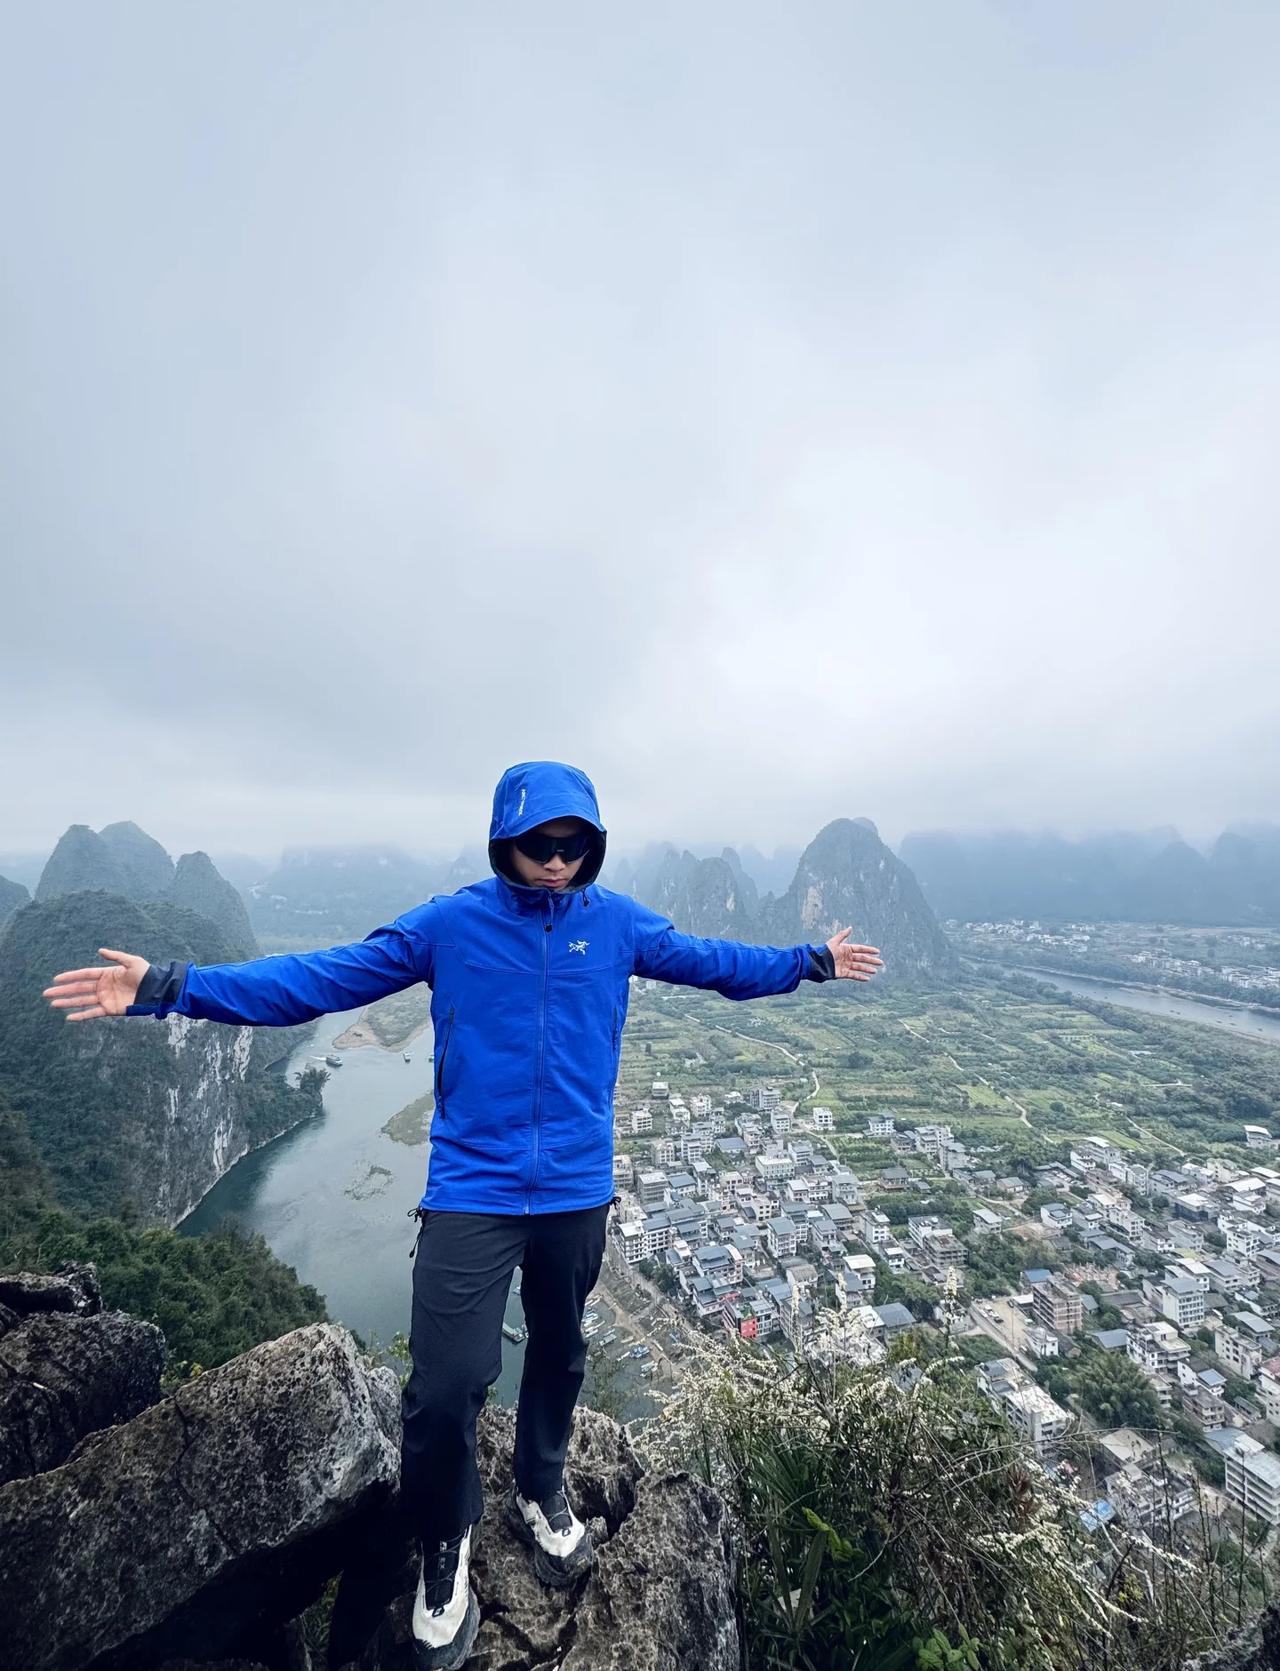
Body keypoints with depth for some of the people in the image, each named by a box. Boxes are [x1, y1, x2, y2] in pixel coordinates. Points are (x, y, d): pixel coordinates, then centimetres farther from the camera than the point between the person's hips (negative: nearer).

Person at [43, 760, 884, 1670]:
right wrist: (173, 986, -12)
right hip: (471, 1192, -2)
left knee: (559, 1354, 22)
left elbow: (714, 961, 7)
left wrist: (808, 961, 12)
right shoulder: (449, 922, -9)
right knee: (444, 1389, -2)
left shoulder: (618, 921, -4)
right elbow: (321, 978, -7)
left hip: (578, 1190, 3)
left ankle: (542, 1495, 54)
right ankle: (447, 1544, 35)